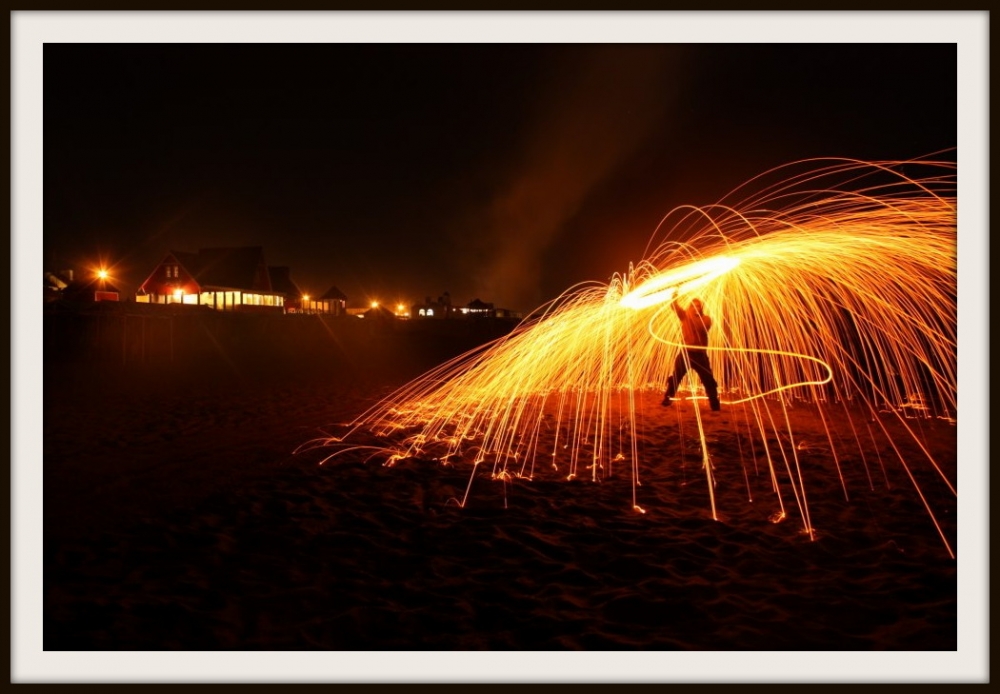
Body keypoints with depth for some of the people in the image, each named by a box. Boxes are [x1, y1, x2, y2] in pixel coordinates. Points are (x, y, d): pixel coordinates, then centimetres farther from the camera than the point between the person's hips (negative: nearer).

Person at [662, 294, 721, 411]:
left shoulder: (706, 319, 1)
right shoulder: (685, 315, 6)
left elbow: (700, 328, -18)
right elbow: (676, 308, -9)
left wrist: (692, 316, -22)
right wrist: (674, 298, -25)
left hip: (699, 354, -1)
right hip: (685, 352, 1)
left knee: (708, 380, 2)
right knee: (675, 377, 2)